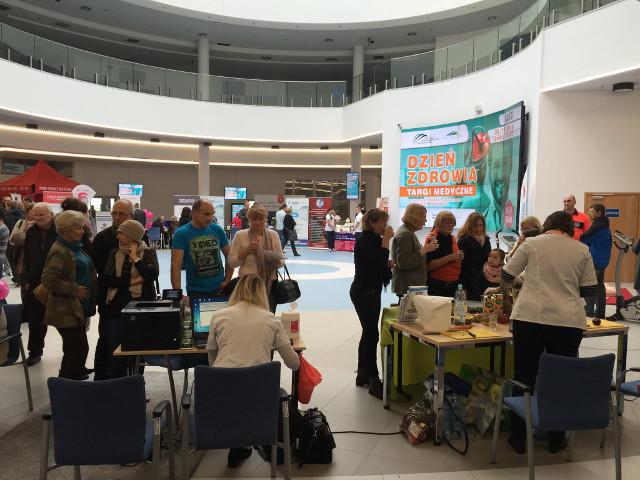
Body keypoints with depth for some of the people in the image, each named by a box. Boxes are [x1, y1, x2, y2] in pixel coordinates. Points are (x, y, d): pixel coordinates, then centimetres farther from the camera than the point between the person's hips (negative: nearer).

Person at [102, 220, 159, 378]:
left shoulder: (148, 253, -1)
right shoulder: (114, 253, 8)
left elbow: (153, 274, -17)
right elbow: (108, 279, -3)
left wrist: (135, 258, -11)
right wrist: (132, 281, -12)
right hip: (116, 307, 3)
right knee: (114, 349, 5)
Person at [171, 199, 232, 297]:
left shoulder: (218, 230, -1)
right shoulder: (181, 233, -10)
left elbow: (229, 256, 9)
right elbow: (175, 265, -16)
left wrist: (227, 280, 0)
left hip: (219, 288, 3)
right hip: (195, 291, -3)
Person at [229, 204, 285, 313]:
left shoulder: (273, 235, 5)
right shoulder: (240, 235, -1)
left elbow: (282, 260, 10)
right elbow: (231, 263, -1)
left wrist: (277, 261, -12)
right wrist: (246, 251, -15)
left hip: (270, 284, 3)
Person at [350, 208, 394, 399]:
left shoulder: (375, 239, 10)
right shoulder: (364, 241, -17)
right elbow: (378, 262, -27)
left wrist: (390, 263, -1)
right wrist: (386, 240, -21)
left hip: (373, 291, 10)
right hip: (363, 292, -9)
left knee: (368, 333, 14)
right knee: (372, 335, -8)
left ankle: (362, 375, 25)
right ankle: (373, 381, -2)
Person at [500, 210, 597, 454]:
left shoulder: (532, 243, 4)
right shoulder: (582, 250, 8)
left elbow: (507, 276, 8)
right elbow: (590, 289, 10)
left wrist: (503, 291, 29)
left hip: (530, 317, -1)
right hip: (569, 322, 2)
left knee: (524, 378, 8)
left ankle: (518, 438, 17)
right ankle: (556, 439, 26)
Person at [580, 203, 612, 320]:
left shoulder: (598, 225, -15)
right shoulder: (605, 225, 15)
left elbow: (584, 238, -19)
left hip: (595, 260, -10)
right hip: (602, 260, 10)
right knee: (600, 286, 14)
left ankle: (589, 313, -7)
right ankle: (600, 313, 20)